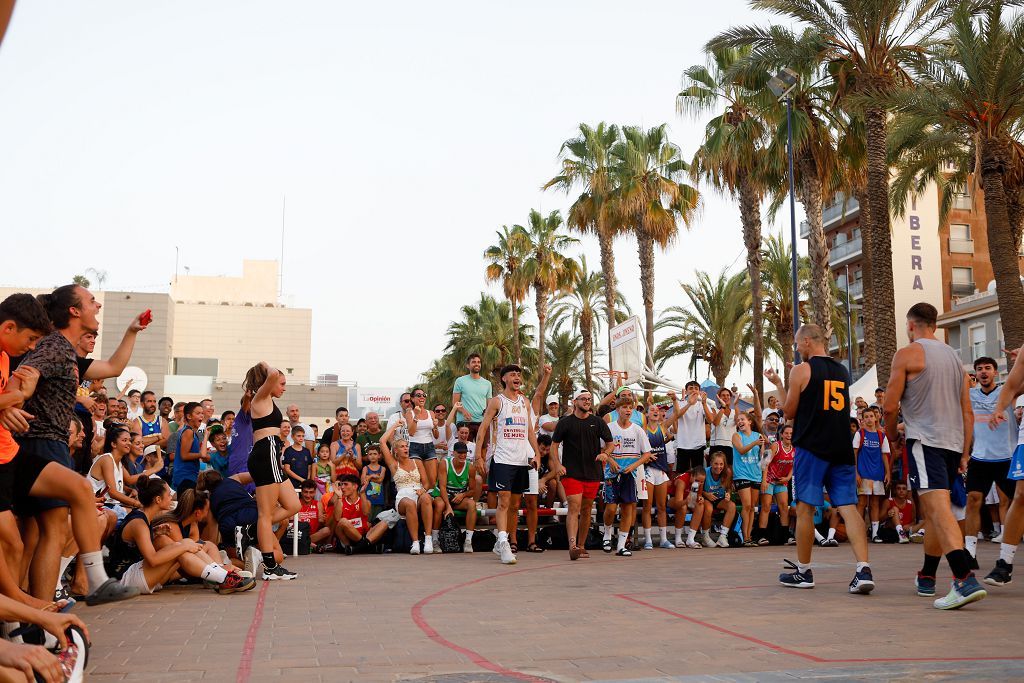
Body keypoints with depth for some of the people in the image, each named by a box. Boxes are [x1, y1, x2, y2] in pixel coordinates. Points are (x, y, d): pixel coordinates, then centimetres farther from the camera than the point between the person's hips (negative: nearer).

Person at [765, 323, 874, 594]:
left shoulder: (801, 371, -5)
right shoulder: (842, 371, 14)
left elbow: (790, 412, 1)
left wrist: (778, 384, 14)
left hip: (812, 447, -5)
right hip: (842, 449, 5)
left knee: (805, 508, 4)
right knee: (849, 506, 1)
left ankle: (803, 572, 13)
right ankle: (863, 570, -13)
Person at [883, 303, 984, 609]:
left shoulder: (907, 354, -4)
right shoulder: (954, 357, 17)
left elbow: (890, 405, -7)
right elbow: (968, 411, 16)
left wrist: (890, 432, 12)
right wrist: (965, 452, 18)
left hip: (924, 440, -8)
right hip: (953, 442, 8)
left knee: (938, 508, -17)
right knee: (932, 511, 17)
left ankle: (965, 580, -31)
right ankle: (926, 578, 27)